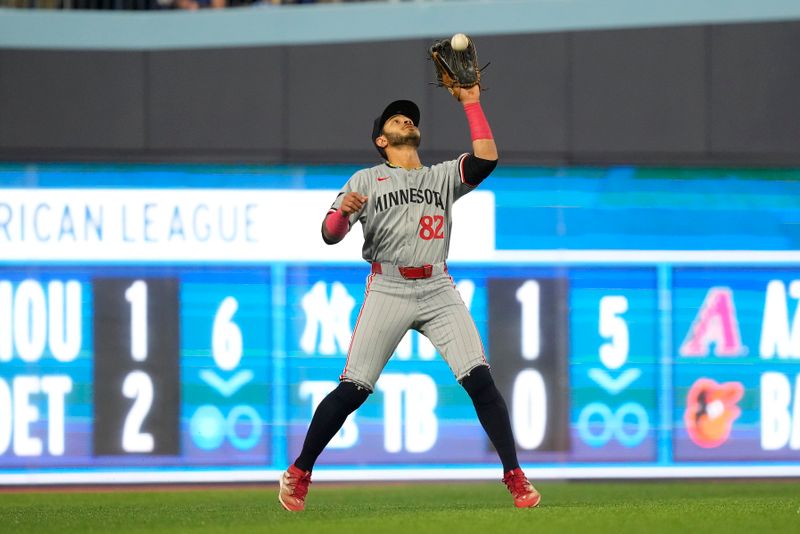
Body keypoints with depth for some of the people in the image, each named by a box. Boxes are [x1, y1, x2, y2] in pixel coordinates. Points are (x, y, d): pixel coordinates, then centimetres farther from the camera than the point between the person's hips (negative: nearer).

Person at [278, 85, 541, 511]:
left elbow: (486, 159, -2)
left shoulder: (443, 176, 17)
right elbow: (330, 235, 0)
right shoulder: (366, 180, 10)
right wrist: (344, 210, -23)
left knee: (479, 379, -11)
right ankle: (299, 473, 8)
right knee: (352, 390, -6)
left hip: (438, 290, 2)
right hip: (387, 289, -2)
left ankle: (514, 476, -6)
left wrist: (471, 104, 1)